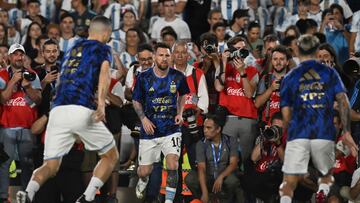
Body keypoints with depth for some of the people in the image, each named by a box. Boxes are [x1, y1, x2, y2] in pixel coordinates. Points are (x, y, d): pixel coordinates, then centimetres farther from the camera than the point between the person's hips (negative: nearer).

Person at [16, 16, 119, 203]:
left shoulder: (72, 49, 28)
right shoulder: (102, 49, 10)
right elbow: (104, 72, -10)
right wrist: (101, 102, -24)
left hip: (57, 110, 5)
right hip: (82, 111, -5)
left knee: (50, 166, 5)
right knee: (111, 156, 14)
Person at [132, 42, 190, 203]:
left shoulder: (178, 77, -4)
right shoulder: (144, 78, -7)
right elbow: (136, 101, 5)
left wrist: (180, 113, 1)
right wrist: (144, 118, -11)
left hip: (171, 129, 0)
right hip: (150, 130, 0)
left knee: (172, 165, -20)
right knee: (144, 171, 7)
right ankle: (142, 182, 44)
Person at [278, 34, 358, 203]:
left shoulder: (289, 78, 10)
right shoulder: (329, 73, 9)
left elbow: (286, 115, 8)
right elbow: (343, 102, -1)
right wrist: (347, 133, 1)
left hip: (298, 135, -1)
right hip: (325, 135, 1)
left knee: (289, 184, -2)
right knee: (326, 176, 22)